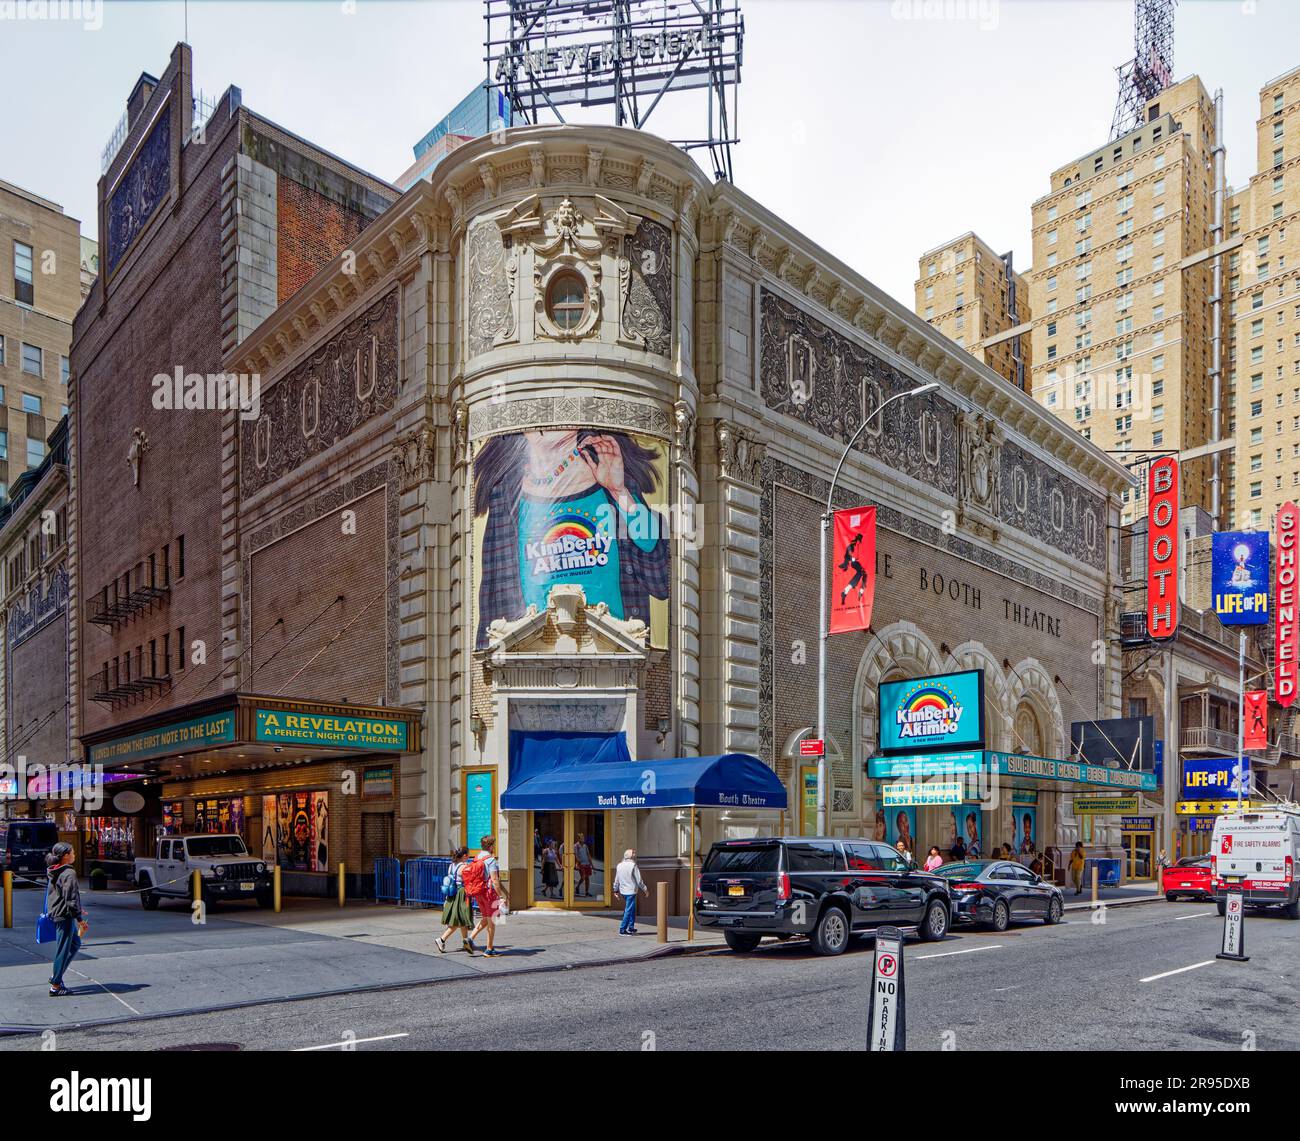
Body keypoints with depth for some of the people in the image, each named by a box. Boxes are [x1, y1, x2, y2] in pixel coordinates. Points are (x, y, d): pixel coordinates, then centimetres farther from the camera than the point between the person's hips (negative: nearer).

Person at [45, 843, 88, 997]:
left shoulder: (54, 873, 11)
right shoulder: (69, 873, -19)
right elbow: (71, 899, -21)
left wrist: (77, 909, 26)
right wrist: (80, 918, -16)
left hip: (55, 913, 10)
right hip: (65, 915, -10)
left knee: (75, 943, 21)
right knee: (63, 949, 0)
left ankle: (55, 975, 22)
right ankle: (56, 986, 7)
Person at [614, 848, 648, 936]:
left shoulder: (619, 866, 4)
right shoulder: (633, 866, -14)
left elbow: (616, 879, 11)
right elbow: (639, 880, -12)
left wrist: (616, 890, 23)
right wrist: (645, 889, -1)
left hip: (623, 891, 7)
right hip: (631, 891, -7)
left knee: (632, 909, 20)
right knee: (629, 910, -1)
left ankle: (631, 928, 24)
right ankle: (622, 930, -1)